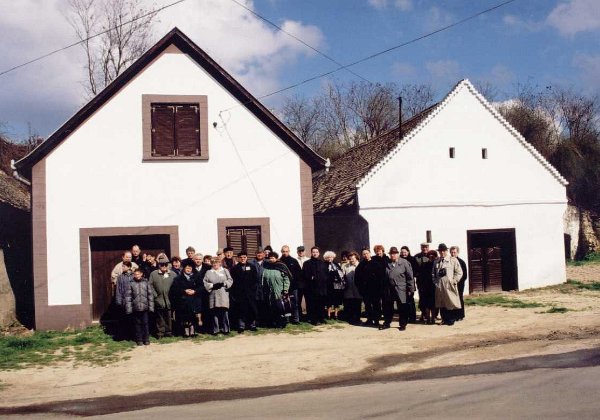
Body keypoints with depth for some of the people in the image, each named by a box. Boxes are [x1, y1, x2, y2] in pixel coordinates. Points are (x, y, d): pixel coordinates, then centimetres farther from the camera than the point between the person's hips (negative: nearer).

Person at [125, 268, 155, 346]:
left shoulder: (146, 283, 1)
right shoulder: (131, 284, 0)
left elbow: (150, 295, 3)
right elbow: (128, 296, -1)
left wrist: (151, 306, -2)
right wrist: (128, 308, -6)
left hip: (145, 307, 0)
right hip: (135, 308, 0)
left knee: (145, 323, 2)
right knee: (137, 324, 7)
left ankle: (146, 339, 13)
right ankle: (139, 339, 17)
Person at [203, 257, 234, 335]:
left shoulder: (225, 271, 12)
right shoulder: (209, 272, 12)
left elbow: (230, 280, 6)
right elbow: (205, 282, 4)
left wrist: (223, 284, -10)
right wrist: (212, 285, -9)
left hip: (223, 295, 0)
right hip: (213, 295, 0)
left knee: (224, 311, -2)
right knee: (215, 313, -1)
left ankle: (225, 329, 7)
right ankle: (215, 329, 5)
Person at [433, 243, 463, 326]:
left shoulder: (453, 260, 0)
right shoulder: (436, 262, 12)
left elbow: (459, 272, -1)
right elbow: (433, 273, 20)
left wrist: (453, 281, -7)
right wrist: (435, 282, 8)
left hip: (450, 286, -4)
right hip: (439, 286, 4)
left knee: (451, 303, -1)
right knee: (441, 304, 7)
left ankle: (451, 320, 8)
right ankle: (444, 319, 17)